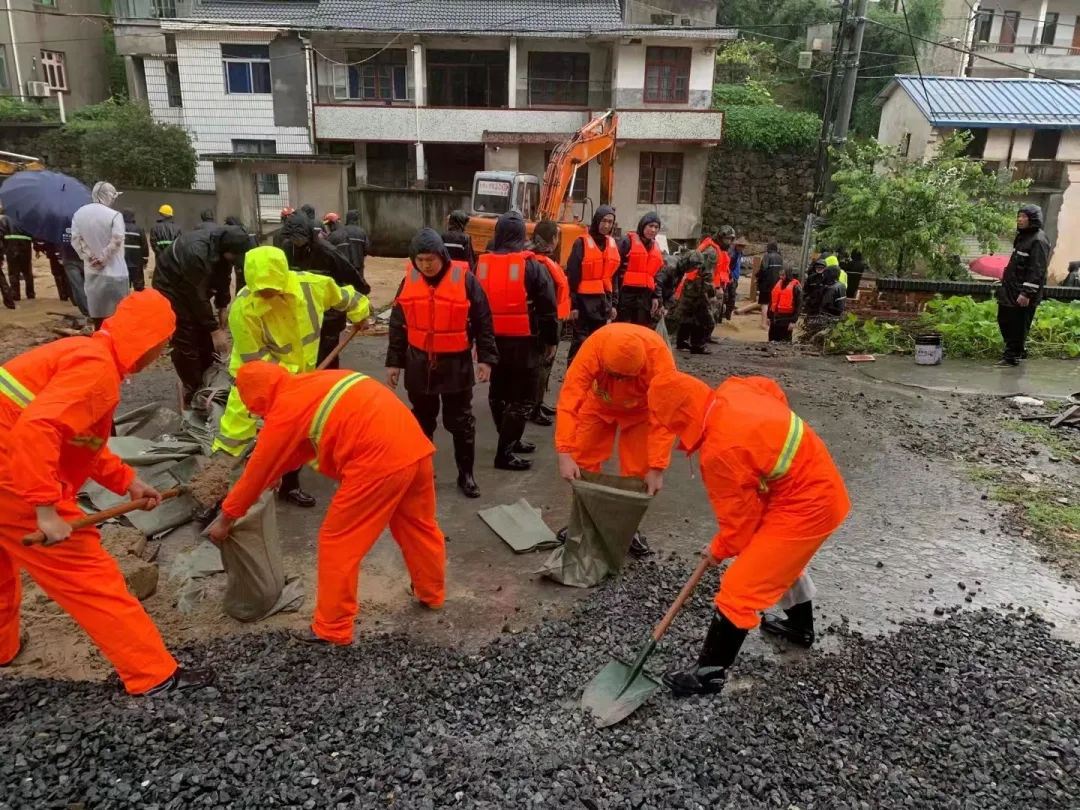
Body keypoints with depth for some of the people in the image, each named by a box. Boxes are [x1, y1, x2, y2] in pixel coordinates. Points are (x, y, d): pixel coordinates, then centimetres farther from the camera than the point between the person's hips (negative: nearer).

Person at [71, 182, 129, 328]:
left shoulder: (79, 214, 6)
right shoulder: (114, 215, -13)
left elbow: (75, 240, 2)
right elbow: (116, 241, -19)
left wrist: (90, 257, 0)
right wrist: (102, 259, -9)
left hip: (91, 271, 6)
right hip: (113, 272, -6)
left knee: (97, 312, 13)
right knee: (117, 314, 2)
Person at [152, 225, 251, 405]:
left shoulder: (221, 246, -15)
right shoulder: (196, 253, -39)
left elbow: (223, 277, 2)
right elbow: (198, 296, -33)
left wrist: (222, 307, -2)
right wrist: (215, 330, -28)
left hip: (197, 288, 8)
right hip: (171, 288, -8)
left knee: (205, 338, 9)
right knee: (186, 343, -11)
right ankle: (193, 395, -2)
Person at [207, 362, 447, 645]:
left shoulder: (285, 409, 0)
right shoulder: (315, 384, 23)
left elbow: (259, 468, 8)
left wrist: (226, 518, 20)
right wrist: (267, 483, 42)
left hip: (379, 460, -9)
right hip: (415, 445, 9)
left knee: (338, 542, 7)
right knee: (418, 526, 26)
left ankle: (331, 629, 18)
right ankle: (432, 594, 45)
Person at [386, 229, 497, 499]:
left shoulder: (464, 279, -11)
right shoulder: (409, 281, 0)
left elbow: (483, 321, -5)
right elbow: (398, 325, 8)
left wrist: (486, 358, -7)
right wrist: (394, 361, 8)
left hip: (456, 364, -3)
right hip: (419, 363, 3)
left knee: (461, 421, 7)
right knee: (422, 420, 16)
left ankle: (466, 474, 21)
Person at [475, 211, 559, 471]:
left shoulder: (481, 264, 3)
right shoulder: (533, 266, -12)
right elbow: (547, 308, -10)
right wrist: (551, 340, 3)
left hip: (492, 341, 6)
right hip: (524, 344, -5)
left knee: (499, 393, 20)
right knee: (522, 398, 3)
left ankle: (510, 441, 34)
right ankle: (504, 453, 3)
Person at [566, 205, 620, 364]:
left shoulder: (613, 244, 9)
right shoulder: (582, 243, -8)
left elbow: (614, 276, 15)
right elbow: (572, 276, -10)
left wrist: (612, 304, 12)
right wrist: (573, 304, -13)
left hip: (603, 300, 6)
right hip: (584, 300, -6)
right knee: (580, 341, -3)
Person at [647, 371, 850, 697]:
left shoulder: (719, 451, -30)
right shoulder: (733, 390, -7)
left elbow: (739, 515, -16)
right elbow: (773, 389, 17)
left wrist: (720, 549, 3)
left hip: (803, 507, -10)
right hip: (818, 486, 10)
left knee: (739, 588, -5)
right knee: (783, 559, 33)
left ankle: (710, 672, 7)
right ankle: (800, 625, 55)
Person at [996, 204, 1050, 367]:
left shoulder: (1039, 240, -14)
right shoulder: (1023, 236, 14)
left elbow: (1037, 270, -20)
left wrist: (1027, 293, -24)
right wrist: (1005, 282, 22)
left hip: (1023, 292, -9)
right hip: (1011, 290, 9)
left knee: (1018, 325, -3)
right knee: (1005, 320, 14)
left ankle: (1012, 357, 5)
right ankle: (1019, 350, 29)